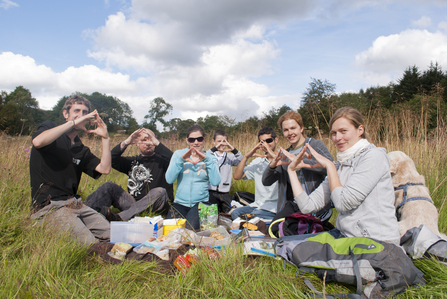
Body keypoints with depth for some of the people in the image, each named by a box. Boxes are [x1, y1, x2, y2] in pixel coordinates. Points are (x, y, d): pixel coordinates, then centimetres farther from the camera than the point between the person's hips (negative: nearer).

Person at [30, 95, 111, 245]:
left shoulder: (82, 150, 17)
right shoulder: (49, 128, 4)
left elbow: (104, 169, 4)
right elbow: (37, 141, -22)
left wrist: (105, 138, 1)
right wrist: (73, 123, -18)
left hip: (74, 203, 6)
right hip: (48, 205, -6)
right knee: (89, 243, -22)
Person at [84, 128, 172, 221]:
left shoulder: (161, 160, 5)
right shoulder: (133, 161, 18)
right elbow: (112, 160, 6)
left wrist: (156, 142, -19)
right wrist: (126, 142, -5)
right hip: (134, 203, 4)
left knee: (159, 192, -36)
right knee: (109, 186, -7)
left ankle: (119, 218, -46)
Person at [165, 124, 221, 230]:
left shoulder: (210, 158, 6)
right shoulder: (178, 154, 6)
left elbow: (215, 182, -10)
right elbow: (169, 179, -6)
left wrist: (207, 160, -17)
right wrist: (181, 159, -16)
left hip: (200, 203, -1)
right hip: (180, 202, 1)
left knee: (192, 229, -26)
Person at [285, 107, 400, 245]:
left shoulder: (373, 156, -11)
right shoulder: (339, 165, 9)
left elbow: (343, 203, -19)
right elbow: (308, 206, 1)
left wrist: (329, 165, -10)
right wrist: (292, 170, 3)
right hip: (349, 239, 7)